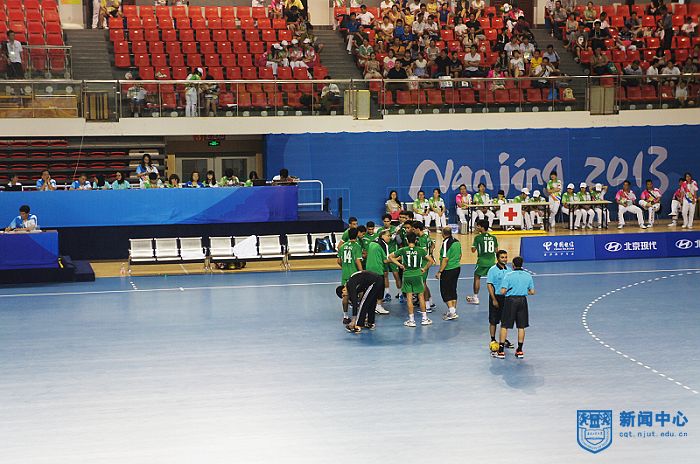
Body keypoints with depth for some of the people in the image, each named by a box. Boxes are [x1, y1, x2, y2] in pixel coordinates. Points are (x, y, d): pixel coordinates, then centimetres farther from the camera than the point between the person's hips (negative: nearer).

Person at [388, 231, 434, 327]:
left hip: (407, 275, 0)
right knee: (421, 296, 11)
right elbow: (431, 260, -7)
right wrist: (425, 269, 5)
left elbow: (390, 257, -2)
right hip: (417, 275, 0)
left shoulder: (403, 250, -4)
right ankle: (424, 318, 16)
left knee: (409, 297, 4)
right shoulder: (420, 250, -5)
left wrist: (400, 265, 1)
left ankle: (411, 320, 5)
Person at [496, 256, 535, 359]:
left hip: (510, 301, -3)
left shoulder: (508, 275, -9)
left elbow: (502, 291, -13)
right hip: (522, 301, 3)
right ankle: (519, 351, 14)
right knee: (521, 327, 10)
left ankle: (501, 351, 4)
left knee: (504, 326, 4)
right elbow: (532, 292, 6)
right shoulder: (528, 276, 3)